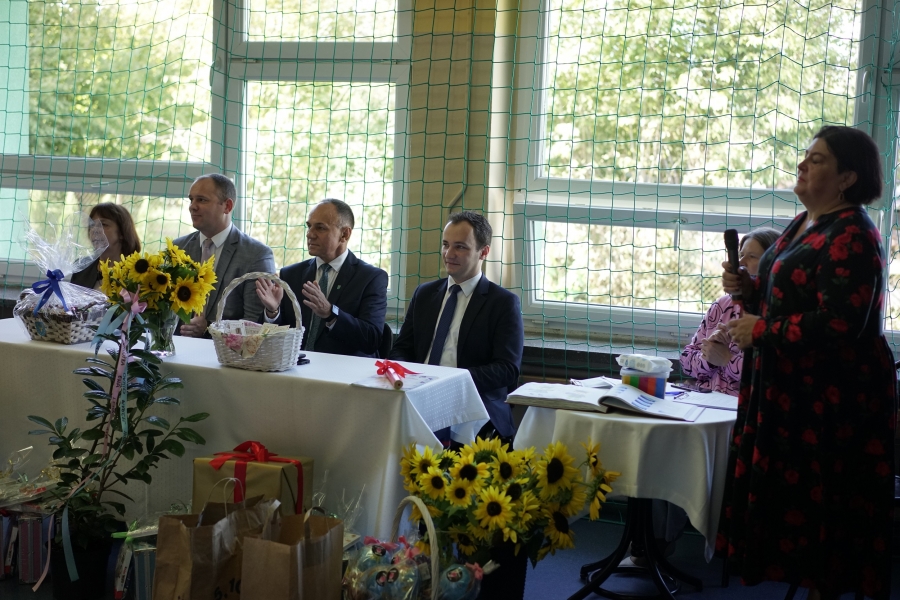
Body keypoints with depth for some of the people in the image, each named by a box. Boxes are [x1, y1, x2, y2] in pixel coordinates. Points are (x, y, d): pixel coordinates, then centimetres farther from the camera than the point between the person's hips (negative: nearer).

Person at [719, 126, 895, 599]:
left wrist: (761, 332, -18)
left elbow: (838, 325, -26)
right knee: (789, 494, 13)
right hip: (791, 388, 10)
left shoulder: (851, 236, -18)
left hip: (832, 398, -10)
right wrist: (748, 289, 4)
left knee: (819, 502, -1)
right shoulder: (803, 225, 13)